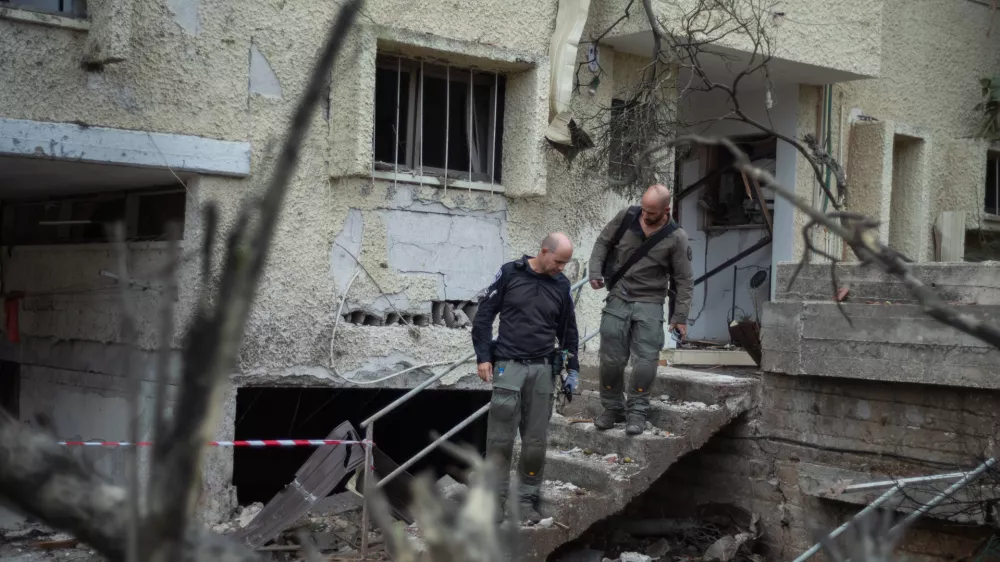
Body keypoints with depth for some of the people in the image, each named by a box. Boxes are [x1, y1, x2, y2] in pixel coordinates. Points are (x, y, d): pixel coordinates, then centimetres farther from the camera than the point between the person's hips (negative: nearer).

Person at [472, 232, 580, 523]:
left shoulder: (561, 285, 6)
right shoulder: (510, 273, -3)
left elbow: (568, 330, 16)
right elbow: (484, 315, 0)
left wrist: (573, 369, 14)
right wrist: (483, 357, -6)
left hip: (543, 369, 3)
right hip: (509, 367, -3)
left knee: (535, 440, 5)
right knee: (500, 438, -1)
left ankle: (528, 498, 16)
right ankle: (495, 498, 8)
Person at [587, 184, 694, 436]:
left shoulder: (676, 238, -9)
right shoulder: (626, 217, -4)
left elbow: (684, 280, -4)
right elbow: (603, 242, 11)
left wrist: (680, 316, -8)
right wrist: (595, 271, -2)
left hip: (649, 304, -2)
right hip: (618, 299, 2)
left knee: (645, 361, -9)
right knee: (611, 359, 3)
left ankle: (637, 411, 4)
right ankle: (612, 408, 18)